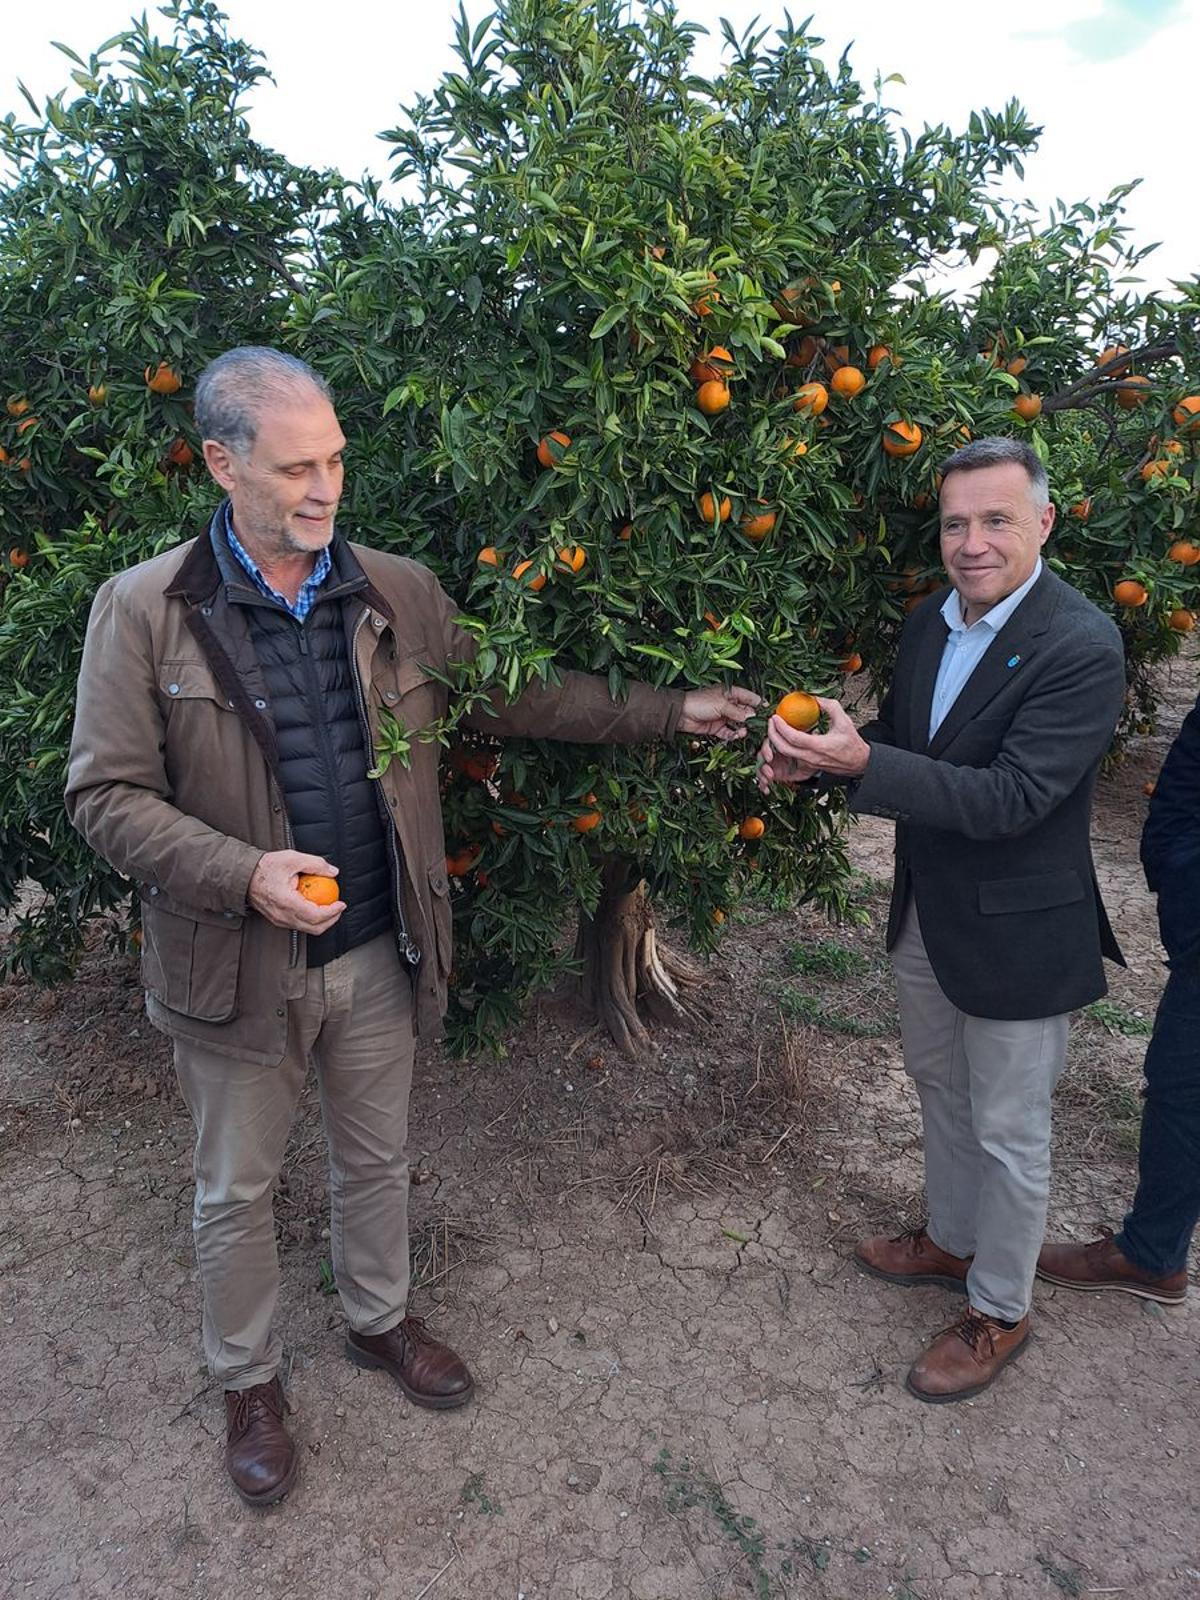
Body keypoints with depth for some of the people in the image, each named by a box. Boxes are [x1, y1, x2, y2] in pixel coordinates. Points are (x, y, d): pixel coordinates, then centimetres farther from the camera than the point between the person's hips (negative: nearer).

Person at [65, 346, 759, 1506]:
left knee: (376, 1160, 22)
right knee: (236, 1189, 17)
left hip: (377, 950, 3)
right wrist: (243, 874, -25)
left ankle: (379, 1321, 49)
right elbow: (105, 792, -11)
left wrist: (667, 713, 1)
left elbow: (512, 695, 5)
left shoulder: (398, 595, -1)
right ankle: (247, 1382, 42)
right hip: (239, 964, -2)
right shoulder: (144, 610, -11)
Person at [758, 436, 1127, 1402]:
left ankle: (999, 1312, 33)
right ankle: (951, 1241, 50)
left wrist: (861, 763, -36)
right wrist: (813, 761, -9)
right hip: (927, 914, 8)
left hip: (1018, 933, -7)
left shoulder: (1082, 649, -23)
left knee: (1008, 1131, 10)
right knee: (941, 1090, 25)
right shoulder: (930, 625, 1)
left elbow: (1012, 798, -29)